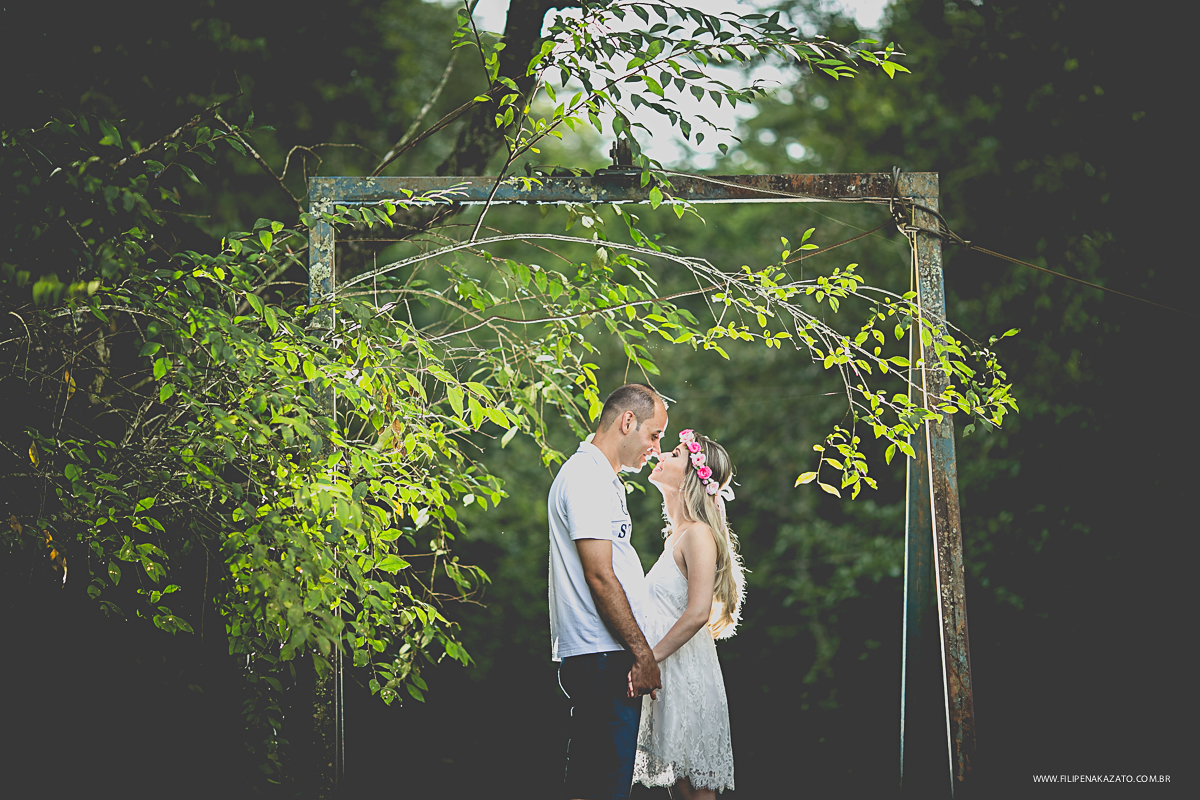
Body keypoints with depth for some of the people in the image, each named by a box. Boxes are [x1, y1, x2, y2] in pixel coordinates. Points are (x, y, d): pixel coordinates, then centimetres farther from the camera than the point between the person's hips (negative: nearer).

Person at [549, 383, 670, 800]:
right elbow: (600, 578, -17)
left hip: (603, 660, 11)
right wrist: (642, 653, -14)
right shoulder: (586, 477, -12)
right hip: (603, 657, -11)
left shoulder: (603, 479, 22)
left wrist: (639, 652, 19)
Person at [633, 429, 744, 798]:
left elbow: (698, 613, -22)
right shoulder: (677, 534, 16)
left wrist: (648, 660, -22)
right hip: (667, 679, 9)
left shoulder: (698, 534, -12)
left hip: (687, 679, -9)